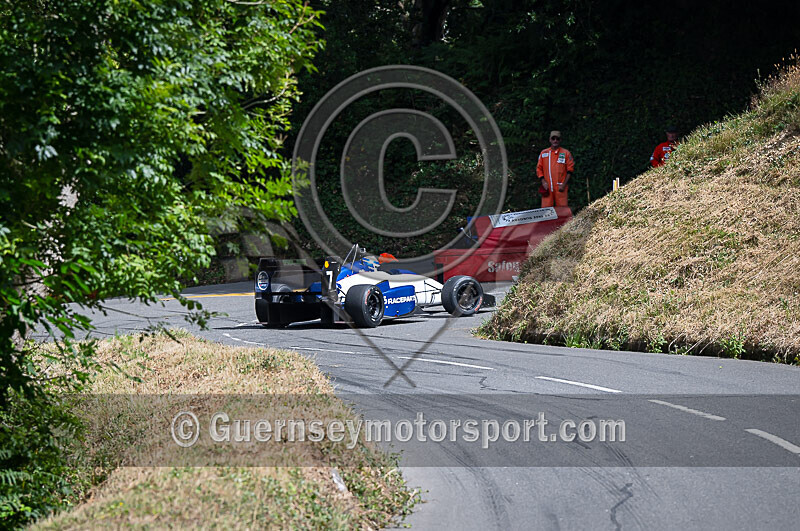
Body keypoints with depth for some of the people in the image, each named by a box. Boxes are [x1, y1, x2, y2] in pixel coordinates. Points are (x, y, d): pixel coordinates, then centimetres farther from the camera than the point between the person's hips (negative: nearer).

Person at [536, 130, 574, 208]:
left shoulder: (566, 153, 4)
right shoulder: (543, 153, 11)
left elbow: (570, 170, 2)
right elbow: (539, 168, 12)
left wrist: (564, 184, -6)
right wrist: (543, 181, -2)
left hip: (560, 188, -2)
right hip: (547, 187, 2)